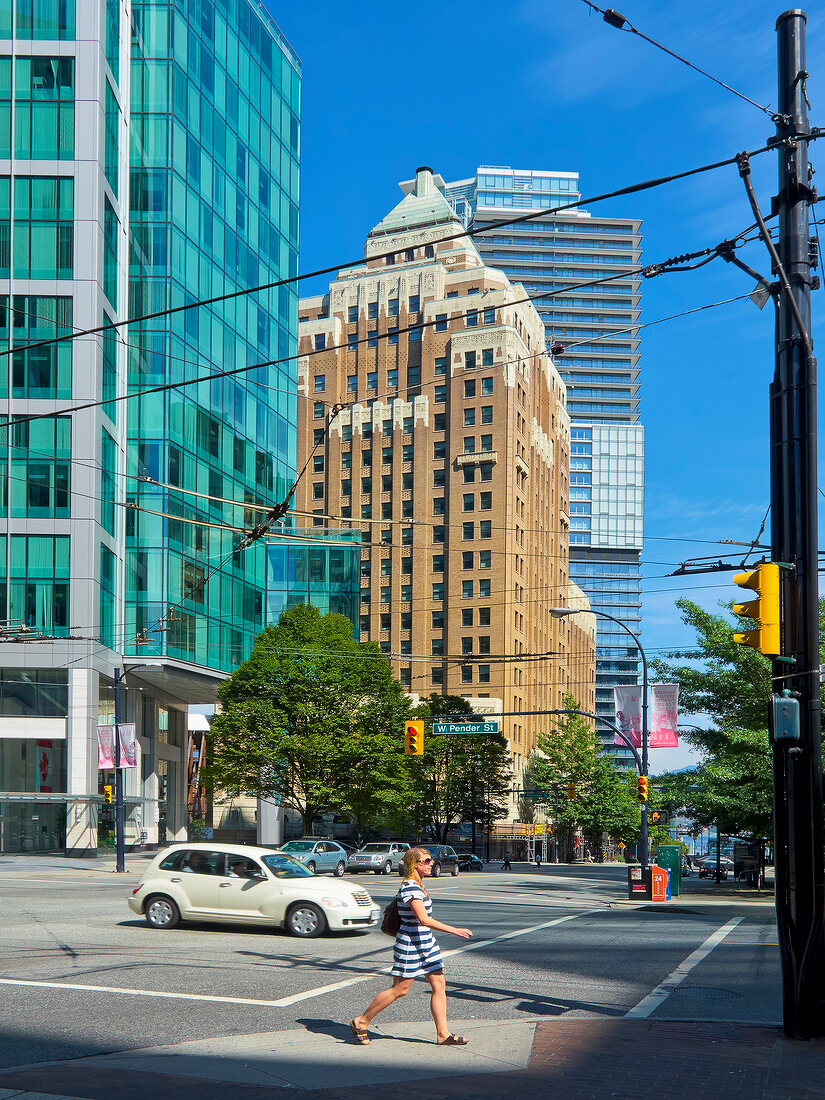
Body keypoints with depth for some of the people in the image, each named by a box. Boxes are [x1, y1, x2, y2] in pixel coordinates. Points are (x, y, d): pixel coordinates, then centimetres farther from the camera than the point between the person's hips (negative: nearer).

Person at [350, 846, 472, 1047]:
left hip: (426, 944, 10)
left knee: (439, 985, 3)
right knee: (400, 989, -2)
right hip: (410, 945, -10)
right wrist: (454, 930, -30)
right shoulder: (410, 888, -20)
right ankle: (361, 1022, 10)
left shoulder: (417, 885, 11)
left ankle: (443, 1034, 5)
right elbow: (424, 919, -29)